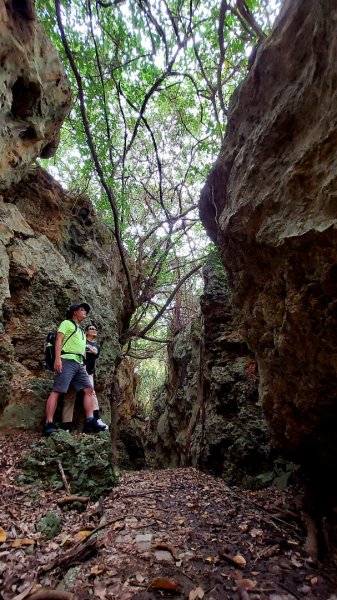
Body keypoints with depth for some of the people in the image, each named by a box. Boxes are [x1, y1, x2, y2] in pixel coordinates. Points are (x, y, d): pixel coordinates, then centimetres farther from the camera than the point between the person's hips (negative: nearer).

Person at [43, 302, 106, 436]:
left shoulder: (81, 331, 32)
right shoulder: (67, 323, 9)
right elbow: (59, 340, -5)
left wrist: (84, 365, 17)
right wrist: (57, 359, -18)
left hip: (79, 364, 8)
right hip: (67, 360, -8)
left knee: (88, 389, -2)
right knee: (57, 391, -12)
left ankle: (90, 422, -5)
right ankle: (48, 425, -14)